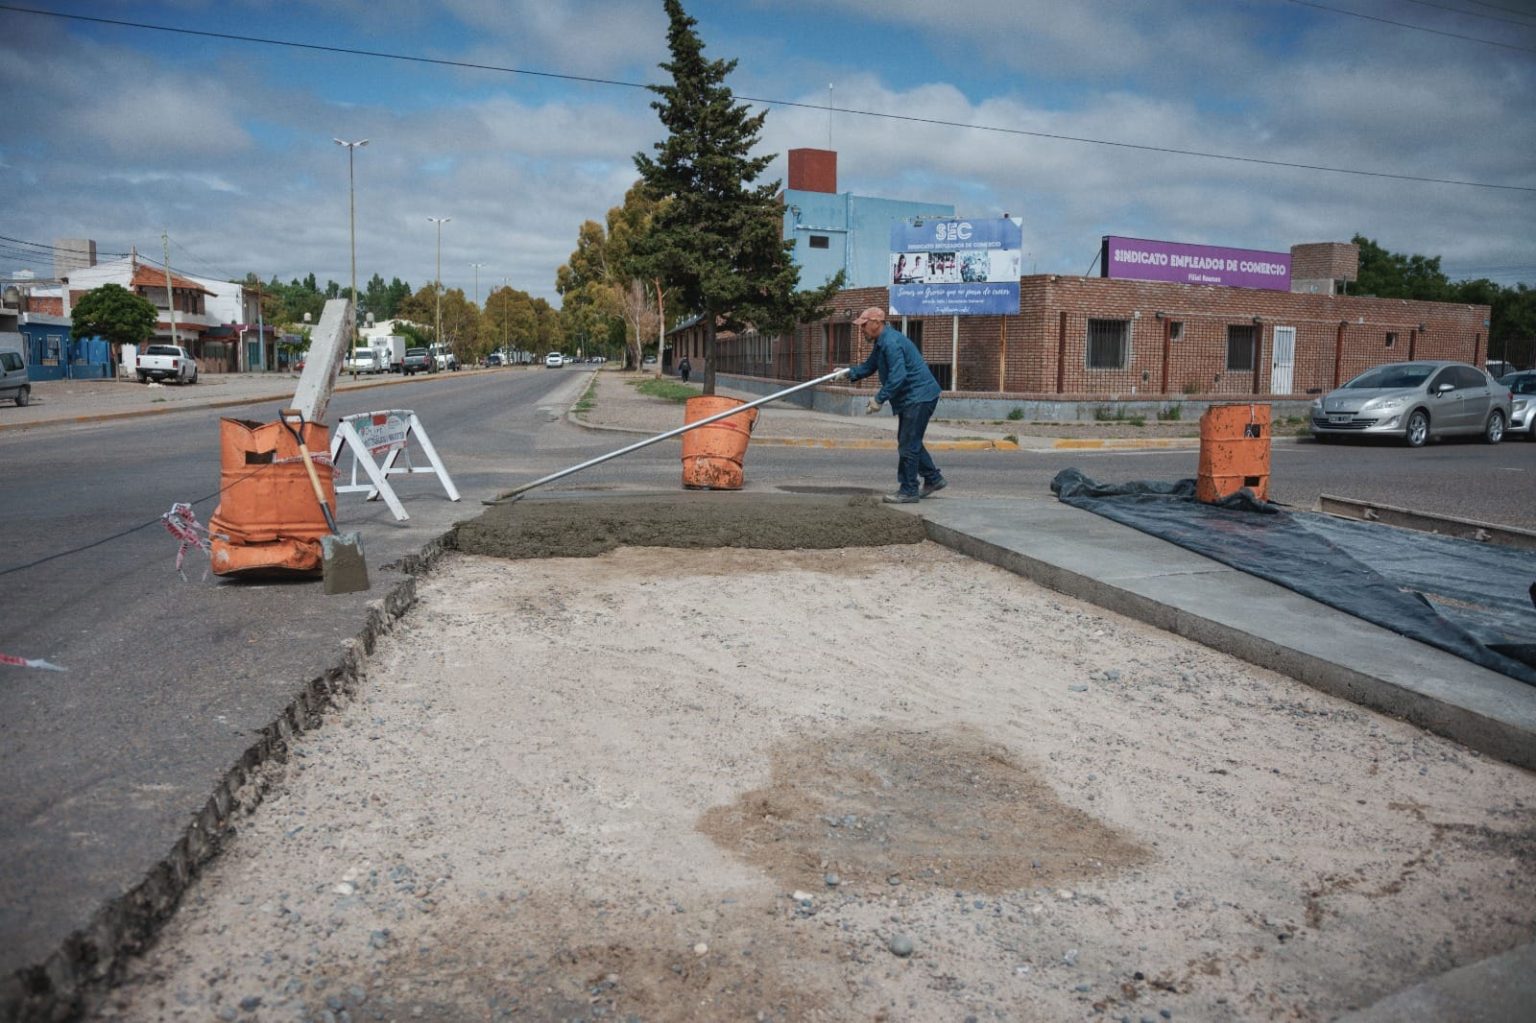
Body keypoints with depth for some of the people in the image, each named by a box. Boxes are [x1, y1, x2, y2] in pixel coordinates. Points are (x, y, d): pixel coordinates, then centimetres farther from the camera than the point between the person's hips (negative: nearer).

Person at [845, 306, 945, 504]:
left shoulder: (891, 342, -21)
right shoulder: (881, 343, 14)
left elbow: (897, 376, -28)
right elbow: (869, 366, 20)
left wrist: (879, 399, -26)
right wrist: (849, 373, 5)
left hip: (919, 397, -11)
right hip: (912, 398, 11)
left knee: (908, 444, -7)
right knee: (910, 441, 18)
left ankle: (908, 491, 0)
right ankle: (933, 479, 28)